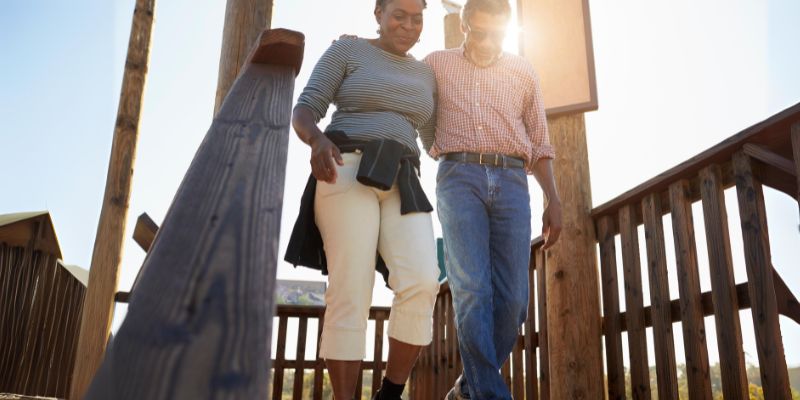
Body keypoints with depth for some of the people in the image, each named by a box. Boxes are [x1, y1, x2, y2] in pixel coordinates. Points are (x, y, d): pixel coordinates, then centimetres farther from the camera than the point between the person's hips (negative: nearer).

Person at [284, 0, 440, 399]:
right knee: (350, 292, -14)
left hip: (400, 186, 4)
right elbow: (303, 111, -1)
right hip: (347, 175, -4)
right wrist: (319, 141, -24)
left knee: (422, 284, -17)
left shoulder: (424, 74, 22)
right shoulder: (347, 50, 8)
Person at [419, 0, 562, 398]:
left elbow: (539, 143, 17)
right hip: (459, 178, -2)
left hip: (511, 181, 2)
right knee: (472, 291, -17)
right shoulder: (436, 64, 15)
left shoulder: (522, 71, 18)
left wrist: (553, 200, 8)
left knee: (511, 298, -6)